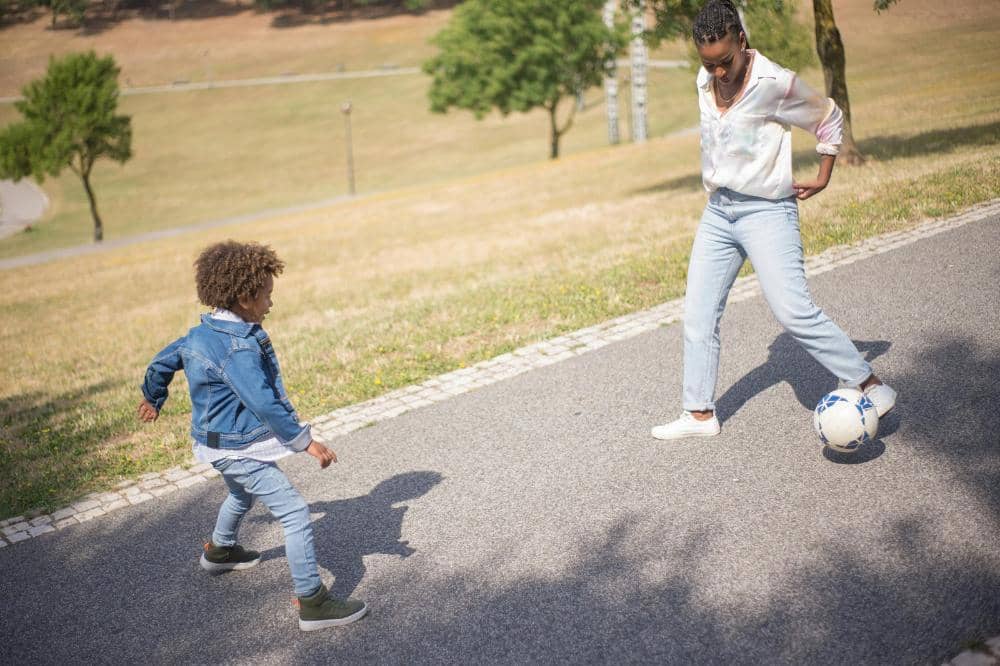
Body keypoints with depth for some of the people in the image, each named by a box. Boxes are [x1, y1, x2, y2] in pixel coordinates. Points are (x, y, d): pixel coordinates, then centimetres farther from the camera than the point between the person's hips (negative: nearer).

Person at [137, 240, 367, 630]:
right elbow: (264, 404, -31)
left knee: (243, 495, 37)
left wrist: (152, 398, 35)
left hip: (219, 442, 10)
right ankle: (312, 604, -8)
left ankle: (220, 551, 62)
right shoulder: (239, 348, -28)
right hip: (238, 448, -10)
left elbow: (163, 361, 17)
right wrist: (305, 441, -26)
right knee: (295, 514, -10)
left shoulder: (201, 334, 3)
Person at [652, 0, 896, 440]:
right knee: (698, 314, 6)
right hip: (718, 210, 7)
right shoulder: (704, 83, 4)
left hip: (767, 211, -7)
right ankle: (700, 415, 16)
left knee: (793, 311, -16)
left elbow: (829, 119, 0)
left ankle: (872, 388, -3)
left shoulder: (776, 84, -15)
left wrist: (822, 177, 1)